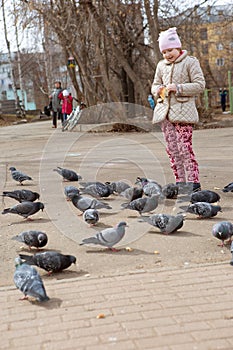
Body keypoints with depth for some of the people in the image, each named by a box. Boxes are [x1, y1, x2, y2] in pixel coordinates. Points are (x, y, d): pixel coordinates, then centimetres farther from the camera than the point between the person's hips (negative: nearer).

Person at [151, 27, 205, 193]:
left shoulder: (190, 62, -1)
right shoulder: (161, 65, 17)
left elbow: (200, 84, -6)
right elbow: (155, 85, 24)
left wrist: (178, 88, -16)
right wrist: (158, 90, 0)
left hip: (183, 111, -6)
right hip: (164, 111, 6)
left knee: (185, 147, -12)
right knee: (172, 148, 5)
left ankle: (193, 182, -6)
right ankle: (180, 181, 12)